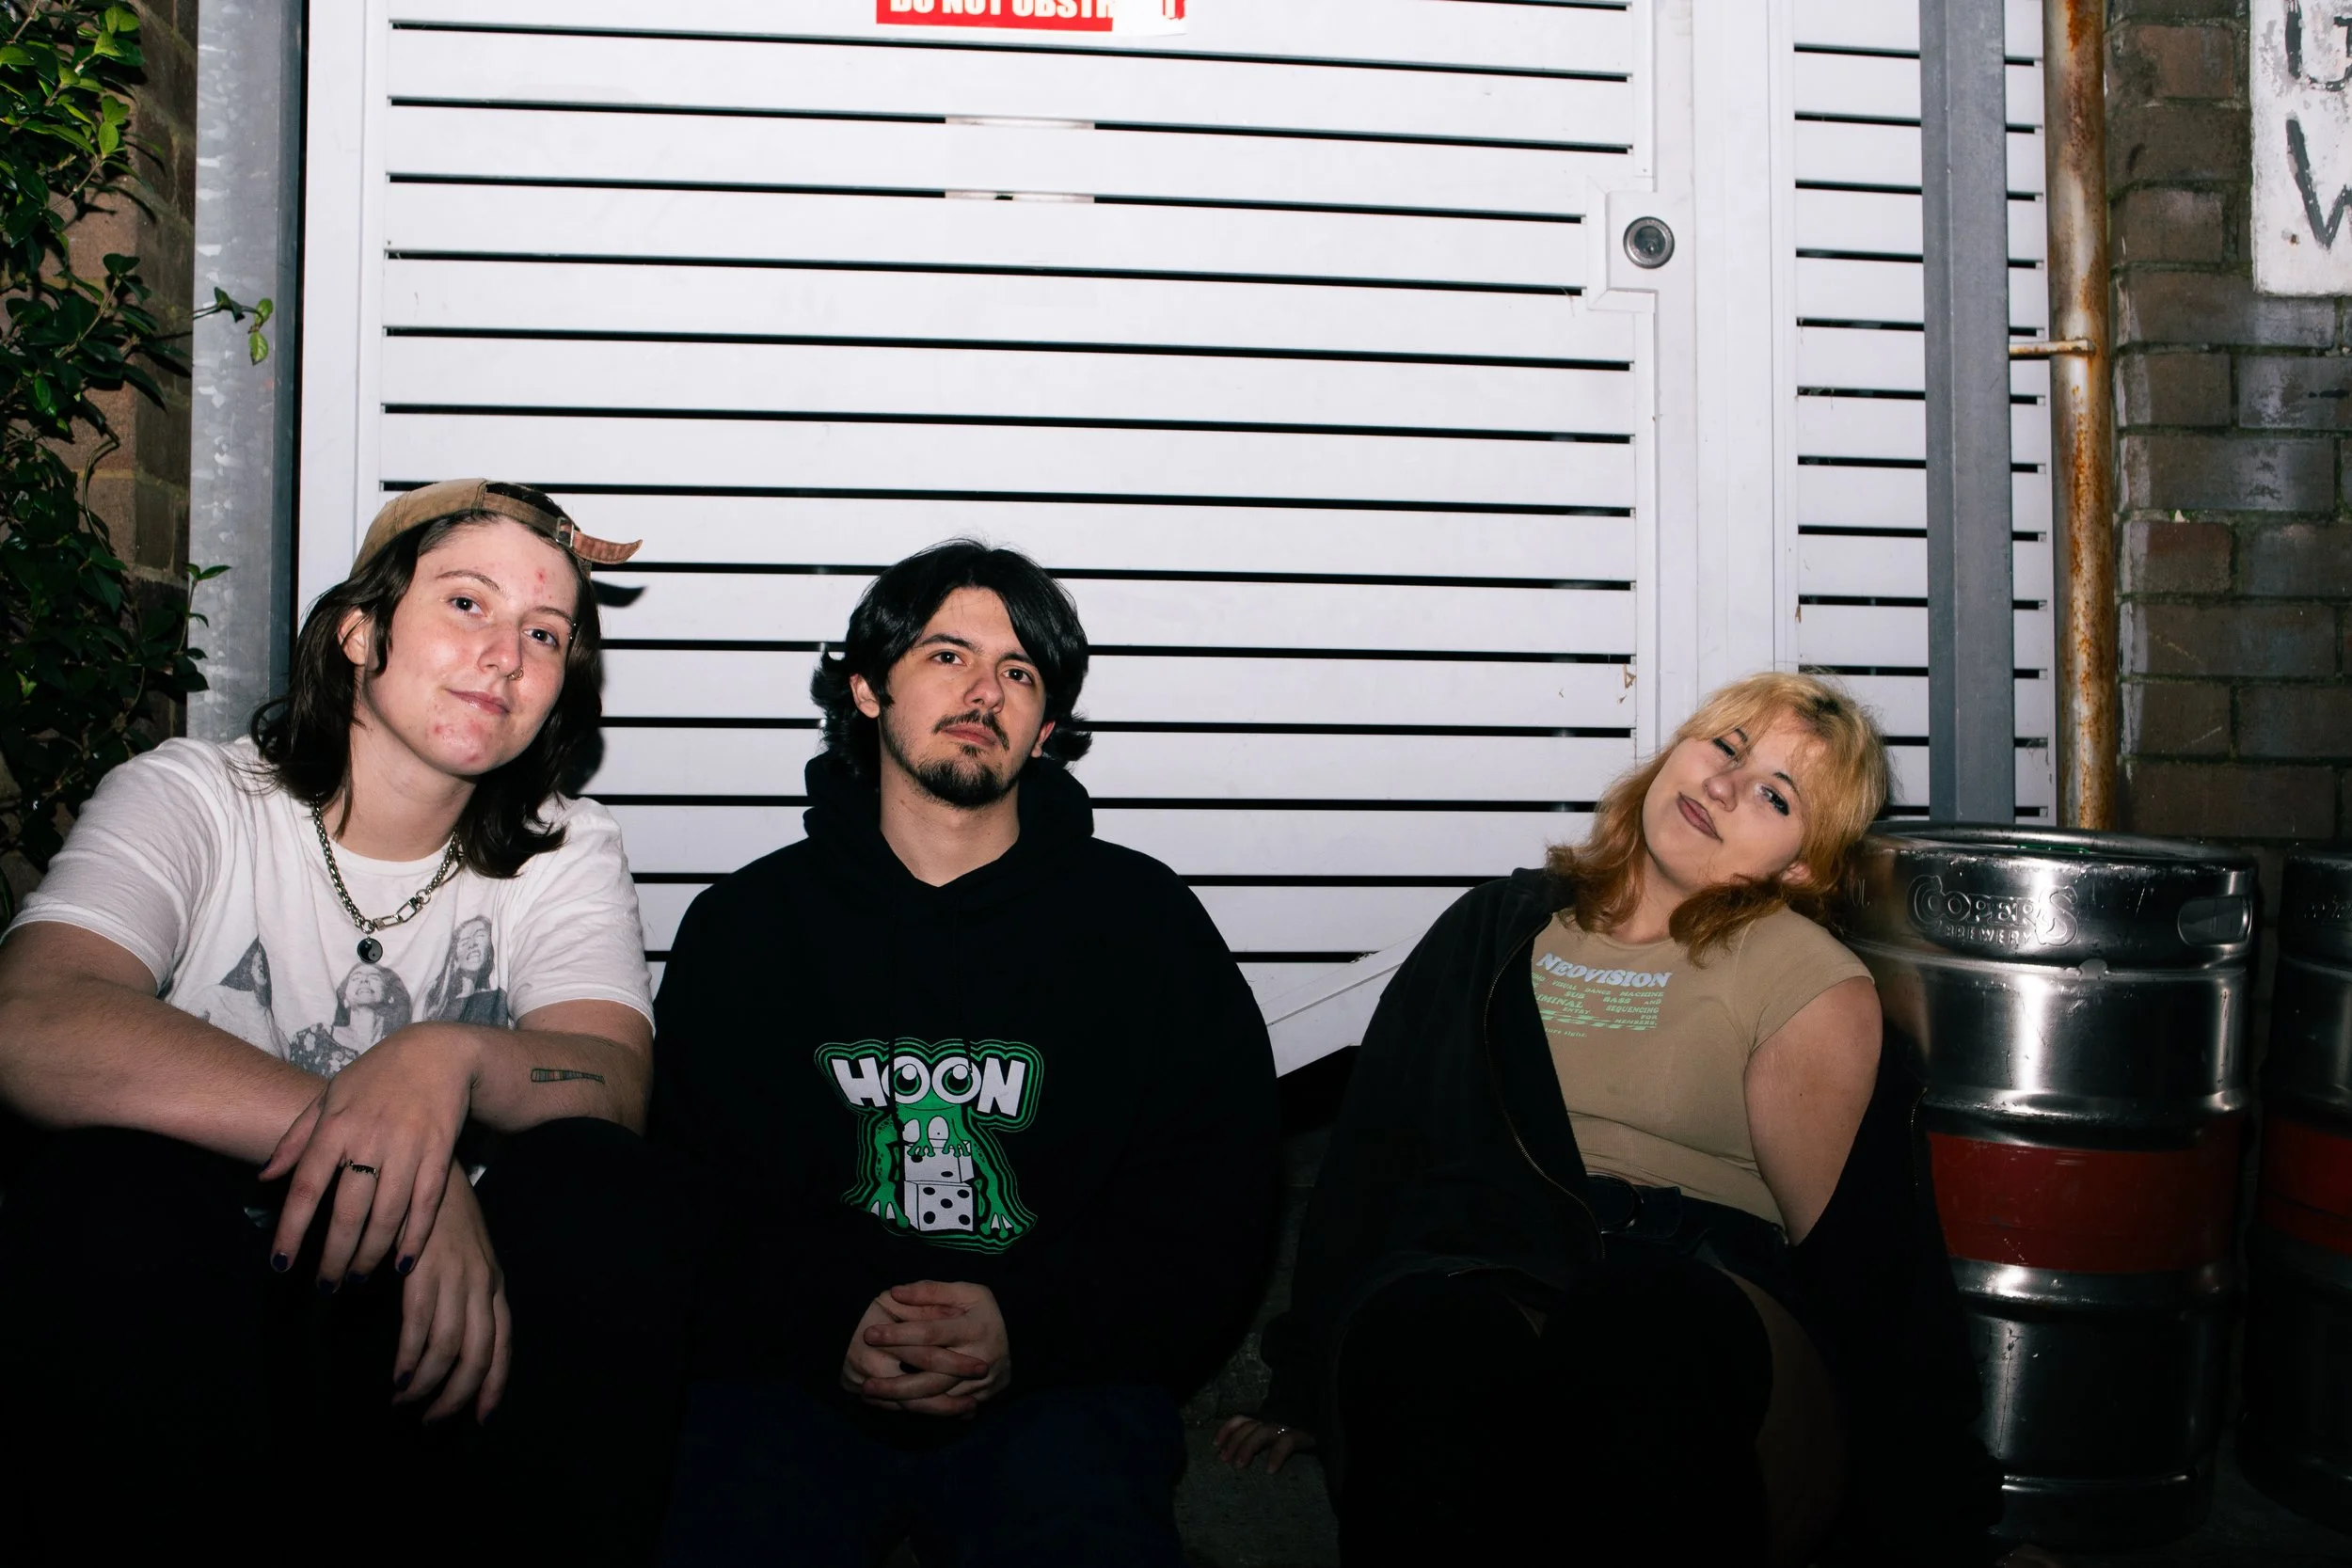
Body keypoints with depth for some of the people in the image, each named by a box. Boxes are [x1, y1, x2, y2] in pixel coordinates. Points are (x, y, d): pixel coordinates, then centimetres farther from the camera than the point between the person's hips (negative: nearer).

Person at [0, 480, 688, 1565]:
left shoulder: (566, 852, 6)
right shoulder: (195, 798, -1)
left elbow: (616, 1085, -13)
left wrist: (454, 1057, -36)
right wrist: (385, 1146, -30)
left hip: (432, 1310, 2)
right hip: (160, 1313, -1)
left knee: (588, 1182, -26)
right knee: (113, 1184, -31)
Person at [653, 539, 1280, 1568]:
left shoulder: (1146, 921, 8)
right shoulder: (745, 923, 12)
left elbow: (1214, 1217, 3)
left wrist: (1026, 1326, -13)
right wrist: (826, 1323, -13)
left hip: (1057, 1378, -1)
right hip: (791, 1377, 1)